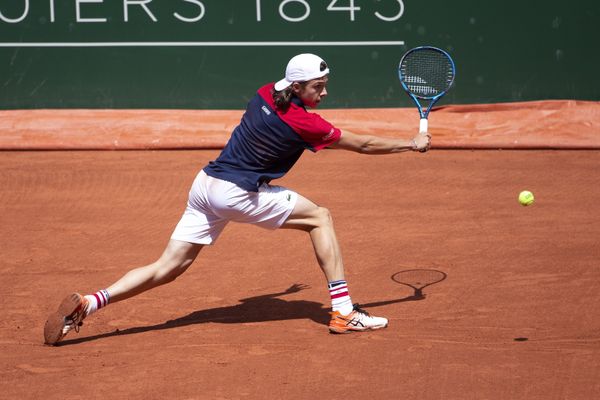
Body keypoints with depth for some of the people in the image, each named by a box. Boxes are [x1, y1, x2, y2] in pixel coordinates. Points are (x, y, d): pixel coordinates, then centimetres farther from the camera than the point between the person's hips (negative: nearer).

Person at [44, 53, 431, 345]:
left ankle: (88, 303, -7)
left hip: (205, 183, 7)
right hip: (236, 194, -7)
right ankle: (344, 312, 1)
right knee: (320, 217, 5)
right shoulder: (304, 123, -12)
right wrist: (413, 143, 10)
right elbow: (363, 144, -2)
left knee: (167, 267, 7)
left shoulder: (265, 94, 7)